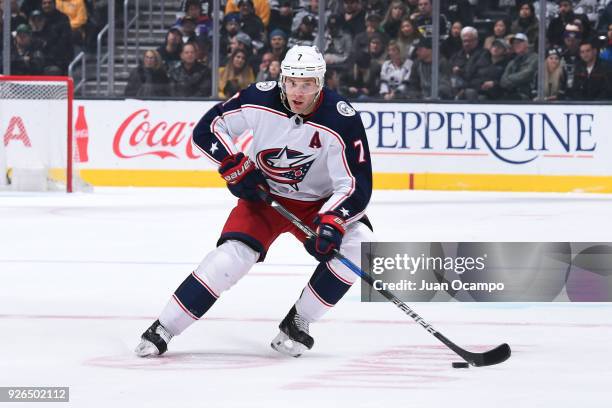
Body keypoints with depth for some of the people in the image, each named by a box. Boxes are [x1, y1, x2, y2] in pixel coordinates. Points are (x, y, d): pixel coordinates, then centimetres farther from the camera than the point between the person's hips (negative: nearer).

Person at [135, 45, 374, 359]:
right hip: (263, 193, 0)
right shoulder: (260, 100, -19)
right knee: (233, 254, -22)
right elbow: (207, 128, -7)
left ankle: (297, 323, -10)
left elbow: (357, 185, -23)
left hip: (317, 203, 0)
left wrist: (332, 220, -39)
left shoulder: (341, 121, -24)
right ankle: (162, 329, -14)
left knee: (358, 244, -24)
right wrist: (235, 168, -18)